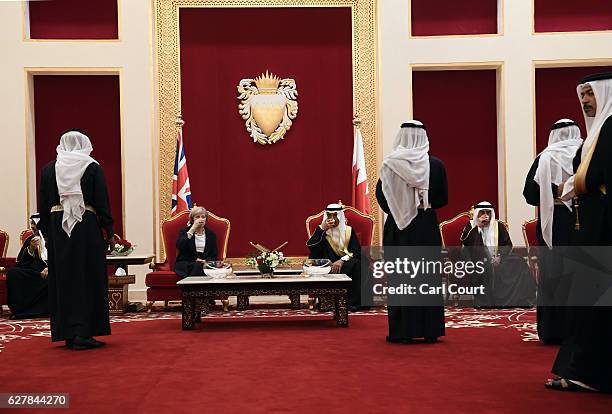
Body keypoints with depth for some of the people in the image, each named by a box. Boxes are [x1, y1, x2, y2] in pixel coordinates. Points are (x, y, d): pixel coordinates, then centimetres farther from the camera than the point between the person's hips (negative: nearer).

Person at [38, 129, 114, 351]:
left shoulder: (49, 169, 7)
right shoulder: (92, 167, -2)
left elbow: (43, 204, 7)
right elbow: (102, 201, -5)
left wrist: (46, 232, 11)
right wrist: (109, 230, -1)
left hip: (58, 227, 3)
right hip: (87, 227, -3)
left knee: (63, 279, 9)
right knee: (88, 279, 2)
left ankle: (68, 334, 12)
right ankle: (83, 333, -4)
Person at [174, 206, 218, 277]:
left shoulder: (211, 234, 16)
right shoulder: (184, 231, 10)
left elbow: (214, 255, 10)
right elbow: (180, 247, -12)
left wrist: (205, 261, -13)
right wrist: (192, 229, -12)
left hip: (204, 264, 2)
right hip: (185, 264, -2)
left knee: (199, 266, -33)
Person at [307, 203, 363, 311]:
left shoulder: (348, 230, 11)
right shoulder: (322, 231, 11)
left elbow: (357, 252, 0)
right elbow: (310, 246, -7)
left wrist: (342, 260, -17)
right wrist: (322, 228, -11)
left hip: (346, 265, 1)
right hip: (327, 267, -1)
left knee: (356, 264, -30)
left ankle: (353, 302, -24)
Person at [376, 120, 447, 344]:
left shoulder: (389, 164, -7)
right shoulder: (436, 164, -3)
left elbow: (381, 196, -2)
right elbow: (442, 199, 2)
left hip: (398, 228, -1)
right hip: (427, 227, 1)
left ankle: (402, 331, 6)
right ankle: (429, 330, 11)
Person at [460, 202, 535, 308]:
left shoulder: (498, 225, 13)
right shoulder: (471, 225, 7)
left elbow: (508, 244, 8)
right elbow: (464, 242, -9)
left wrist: (499, 256, -10)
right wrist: (478, 226, -12)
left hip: (497, 259, 2)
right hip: (478, 261, -2)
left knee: (518, 263, -22)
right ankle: (484, 302, -27)